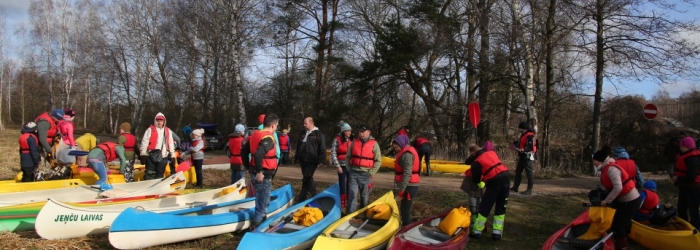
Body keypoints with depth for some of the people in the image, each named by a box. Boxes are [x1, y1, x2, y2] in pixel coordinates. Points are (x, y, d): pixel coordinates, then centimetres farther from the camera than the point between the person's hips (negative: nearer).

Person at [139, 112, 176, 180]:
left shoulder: (168, 131, 15)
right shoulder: (150, 129, 3)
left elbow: (171, 144, 17)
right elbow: (144, 142, -3)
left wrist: (172, 155, 12)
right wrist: (143, 154, -11)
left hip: (163, 158, 4)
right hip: (151, 157, -4)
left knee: (159, 176, 10)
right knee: (149, 175, -8)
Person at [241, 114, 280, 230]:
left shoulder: (255, 135, 10)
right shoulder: (268, 138, -18)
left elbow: (243, 151, 14)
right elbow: (258, 155, -33)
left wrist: (249, 168, 18)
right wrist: (259, 172, -25)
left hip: (254, 172, 9)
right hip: (263, 175, -9)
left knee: (262, 200, 24)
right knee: (262, 203, 0)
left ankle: (259, 221, 37)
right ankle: (255, 226, 3)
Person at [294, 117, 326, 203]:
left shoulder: (318, 134, -7)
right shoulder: (303, 133, 15)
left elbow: (322, 148, -10)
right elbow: (298, 146, 23)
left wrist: (321, 160, -15)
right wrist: (297, 157, 20)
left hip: (312, 161, -7)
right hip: (303, 160, 8)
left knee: (306, 179, -9)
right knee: (308, 179, 15)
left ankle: (301, 199, -6)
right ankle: (314, 195, 29)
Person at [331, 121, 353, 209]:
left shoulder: (352, 140, 5)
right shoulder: (337, 139, -7)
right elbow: (333, 153, -9)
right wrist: (337, 166, -13)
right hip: (342, 165, -3)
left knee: (349, 184, 8)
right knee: (342, 184, 3)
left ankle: (349, 202, 18)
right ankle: (342, 203, 12)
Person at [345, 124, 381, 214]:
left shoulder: (374, 144, -2)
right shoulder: (354, 142, 7)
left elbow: (378, 161, -2)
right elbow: (348, 156, 15)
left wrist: (371, 173, -8)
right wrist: (349, 168, 5)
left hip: (365, 174, -2)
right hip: (353, 173, 2)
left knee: (364, 196, 11)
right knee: (352, 194, -3)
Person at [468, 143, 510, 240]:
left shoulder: (477, 162, -1)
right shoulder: (492, 152, 14)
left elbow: (475, 179, 5)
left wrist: (478, 182, 30)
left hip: (494, 182, -5)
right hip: (506, 178, 6)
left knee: (484, 208, 8)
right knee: (501, 208, 15)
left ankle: (477, 231, 14)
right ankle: (497, 233, 15)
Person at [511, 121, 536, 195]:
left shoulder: (530, 136, -16)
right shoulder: (523, 135, 17)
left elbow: (530, 147, -25)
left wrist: (523, 150, -40)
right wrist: (515, 143, 24)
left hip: (528, 157, -11)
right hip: (522, 156, 11)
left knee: (529, 173, -6)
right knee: (518, 171, 13)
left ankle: (529, 190, -2)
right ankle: (515, 187, 20)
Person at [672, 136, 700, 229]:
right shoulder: (685, 156, 11)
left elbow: (691, 176, -27)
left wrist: (678, 178, -18)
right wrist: (676, 178, 5)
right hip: (685, 187, 11)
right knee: (681, 209, 19)